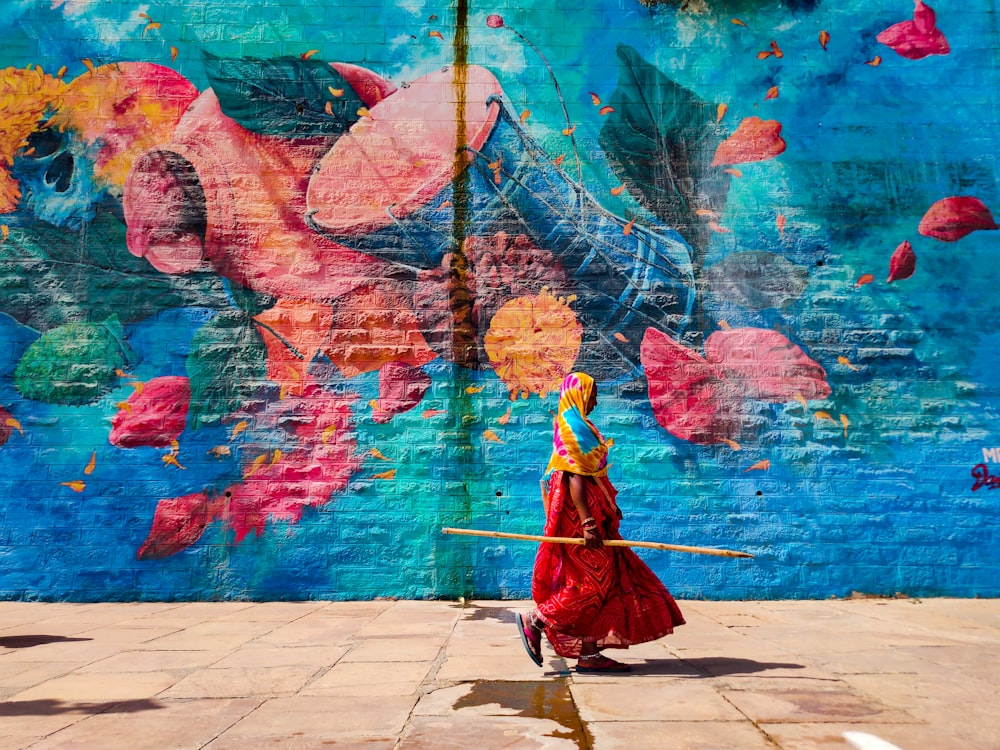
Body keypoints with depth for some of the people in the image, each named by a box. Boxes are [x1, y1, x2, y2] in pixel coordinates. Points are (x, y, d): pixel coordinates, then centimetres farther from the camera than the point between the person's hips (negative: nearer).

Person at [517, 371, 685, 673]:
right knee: (593, 582, -9)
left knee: (606, 580, 7)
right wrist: (588, 523, -27)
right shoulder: (573, 426, -12)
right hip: (580, 513, -10)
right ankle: (533, 621, -2)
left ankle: (589, 654, 7)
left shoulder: (576, 425, 19)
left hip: (588, 512, 10)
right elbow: (574, 478, -21)